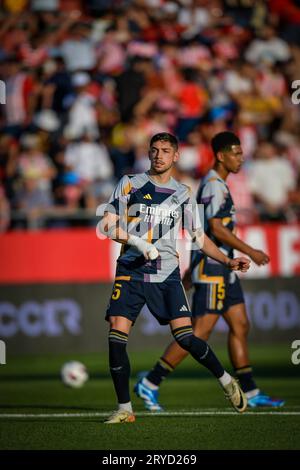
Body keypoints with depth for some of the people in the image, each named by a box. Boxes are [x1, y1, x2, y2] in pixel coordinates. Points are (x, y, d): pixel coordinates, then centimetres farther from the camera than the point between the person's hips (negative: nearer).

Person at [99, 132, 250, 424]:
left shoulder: (183, 194, 11)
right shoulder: (129, 184, 6)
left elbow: (199, 238, 17)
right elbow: (106, 225, 3)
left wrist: (228, 261, 6)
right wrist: (137, 242, -11)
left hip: (166, 275, 0)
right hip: (130, 272, 0)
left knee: (185, 337, -12)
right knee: (116, 336, -12)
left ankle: (225, 381, 11)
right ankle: (124, 409, -2)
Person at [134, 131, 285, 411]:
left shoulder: (214, 184, 18)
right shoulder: (214, 186, -14)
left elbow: (202, 229, 22)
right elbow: (217, 229, -22)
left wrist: (191, 270, 25)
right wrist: (250, 252, -17)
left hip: (223, 271, 11)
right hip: (211, 270, -11)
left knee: (240, 326, 8)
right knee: (200, 332, -10)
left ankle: (250, 393, 10)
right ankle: (150, 383, -6)